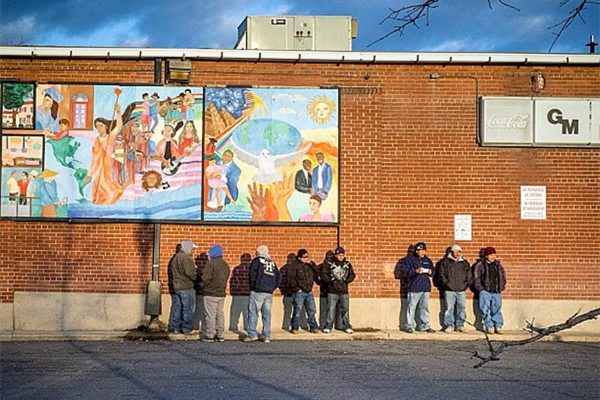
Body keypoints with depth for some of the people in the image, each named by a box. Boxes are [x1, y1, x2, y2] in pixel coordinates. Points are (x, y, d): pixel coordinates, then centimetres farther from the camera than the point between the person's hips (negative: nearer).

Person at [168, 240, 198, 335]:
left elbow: (174, 272, 15)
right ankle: (186, 329, 5)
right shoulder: (186, 258, -17)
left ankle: (175, 328, 17)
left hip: (176, 287, 8)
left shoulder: (175, 258, 12)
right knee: (187, 309, 1)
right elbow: (189, 273, -23)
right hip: (186, 288, -8)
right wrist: (196, 277, -6)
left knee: (176, 308, 13)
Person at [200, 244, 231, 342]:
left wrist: (201, 285, -2)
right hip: (221, 293, 7)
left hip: (211, 294, -7)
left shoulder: (211, 263, -14)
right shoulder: (226, 265, 10)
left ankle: (209, 335, -2)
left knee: (210, 315, -3)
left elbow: (206, 278, -19)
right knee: (219, 314, 12)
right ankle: (220, 335, 14)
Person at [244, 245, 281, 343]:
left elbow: (253, 275, -9)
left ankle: (252, 334, -7)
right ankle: (267, 337, 6)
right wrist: (273, 287, 14)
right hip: (269, 293, 5)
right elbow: (279, 277, 14)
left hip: (257, 291, -5)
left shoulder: (256, 261, -1)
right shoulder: (272, 263, 15)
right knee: (267, 314, 7)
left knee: (253, 312, -1)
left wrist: (252, 286, 3)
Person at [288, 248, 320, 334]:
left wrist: (312, 264, -6)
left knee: (311, 310, 6)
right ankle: (295, 328, 5)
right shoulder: (295, 265, -6)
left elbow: (317, 275, 5)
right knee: (298, 310, -4)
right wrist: (297, 288, -10)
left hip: (309, 291, 5)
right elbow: (290, 278, -7)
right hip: (299, 292, -5)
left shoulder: (310, 265, 9)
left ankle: (313, 327, 13)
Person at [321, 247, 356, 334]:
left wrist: (346, 281, -9)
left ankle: (347, 327, 12)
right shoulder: (330, 264, -1)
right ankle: (328, 327, 6)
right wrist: (332, 281, -13)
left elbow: (352, 275, 9)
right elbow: (323, 275, -3)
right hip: (332, 291, -2)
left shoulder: (347, 264, 8)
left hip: (344, 291, 2)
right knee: (331, 309, -1)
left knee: (345, 309, 4)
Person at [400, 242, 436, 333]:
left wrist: (430, 272, 0)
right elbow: (405, 272, -8)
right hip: (413, 288, -5)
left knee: (424, 307, 8)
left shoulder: (427, 260, 16)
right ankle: (409, 326, 1)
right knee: (411, 307, -5)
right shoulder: (409, 259, -1)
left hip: (425, 288, 5)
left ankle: (425, 326, 13)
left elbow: (433, 270, 23)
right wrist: (416, 271, -20)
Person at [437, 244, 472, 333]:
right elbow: (441, 274, 1)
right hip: (449, 290, -3)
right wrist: (446, 283, -7)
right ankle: (449, 325, 2)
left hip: (461, 290, 3)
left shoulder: (465, 263, 15)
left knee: (461, 308, 1)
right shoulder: (445, 262, 6)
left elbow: (469, 276, 18)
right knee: (449, 308, -4)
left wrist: (466, 284, 5)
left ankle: (460, 325, 8)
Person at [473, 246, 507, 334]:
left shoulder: (498, 265, 13)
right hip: (485, 291, -2)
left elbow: (503, 277, 18)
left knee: (497, 310, -1)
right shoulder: (480, 265, 2)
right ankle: (489, 327, 0)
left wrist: (501, 288, 7)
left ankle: (498, 326, 2)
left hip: (496, 292, 2)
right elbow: (476, 278, 1)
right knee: (486, 310, -4)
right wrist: (481, 289, -5)